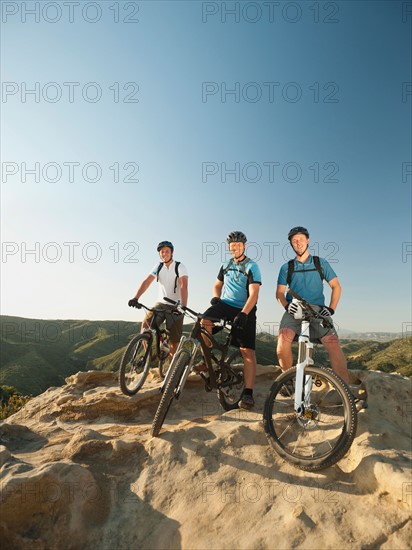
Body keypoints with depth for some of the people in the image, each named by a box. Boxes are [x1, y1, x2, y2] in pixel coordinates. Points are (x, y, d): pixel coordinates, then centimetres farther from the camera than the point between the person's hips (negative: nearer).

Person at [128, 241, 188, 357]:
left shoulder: (180, 267, -11)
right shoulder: (158, 267, 1)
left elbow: (184, 286, -25)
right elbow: (146, 282, -10)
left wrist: (183, 306, -39)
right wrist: (135, 298, -26)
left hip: (175, 306, -3)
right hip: (161, 304, 3)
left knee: (174, 341, 0)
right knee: (145, 323, -18)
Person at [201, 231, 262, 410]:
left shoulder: (252, 266, -5)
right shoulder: (226, 265, 13)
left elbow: (253, 294, -15)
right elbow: (217, 284, 24)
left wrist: (243, 314, -28)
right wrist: (215, 297, 1)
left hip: (244, 310, -4)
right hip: (225, 304, 4)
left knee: (248, 351, -9)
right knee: (204, 321, -26)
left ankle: (248, 393, -3)